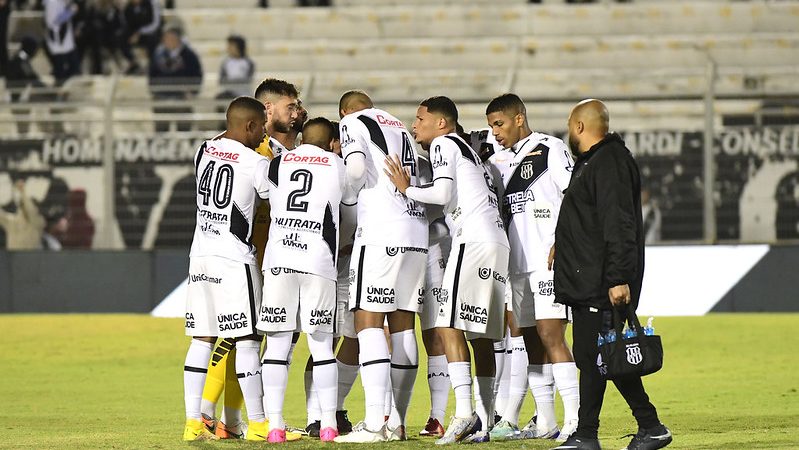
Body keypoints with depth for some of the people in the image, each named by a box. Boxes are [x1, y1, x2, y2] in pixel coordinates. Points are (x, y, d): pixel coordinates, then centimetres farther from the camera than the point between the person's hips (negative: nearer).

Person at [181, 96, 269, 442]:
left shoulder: (204, 152, 7)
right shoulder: (256, 164, -11)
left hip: (200, 256, 7)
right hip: (234, 259, -7)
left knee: (201, 339, 7)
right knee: (247, 341, -1)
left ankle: (193, 422, 5)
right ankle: (257, 423, 2)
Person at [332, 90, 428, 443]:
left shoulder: (352, 123, 4)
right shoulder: (400, 127, 24)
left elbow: (356, 167, -13)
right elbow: (417, 179, 17)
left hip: (380, 231, -7)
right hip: (417, 231, 7)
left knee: (368, 322, -8)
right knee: (402, 325, 10)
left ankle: (375, 423, -17)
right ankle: (397, 422, 12)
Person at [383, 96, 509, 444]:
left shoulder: (443, 144, 1)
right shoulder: (469, 150, 28)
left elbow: (443, 194, -12)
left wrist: (407, 189, 1)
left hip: (473, 242, -9)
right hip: (498, 242, 9)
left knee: (450, 327, -11)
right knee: (481, 337, 8)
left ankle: (464, 412, -21)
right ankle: (483, 422, 5)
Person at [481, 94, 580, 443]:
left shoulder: (550, 150, -3)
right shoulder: (500, 161, 18)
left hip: (548, 260, -8)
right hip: (517, 265, 8)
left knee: (551, 336, -14)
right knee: (530, 341, 7)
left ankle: (574, 420, -16)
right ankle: (545, 421, 12)